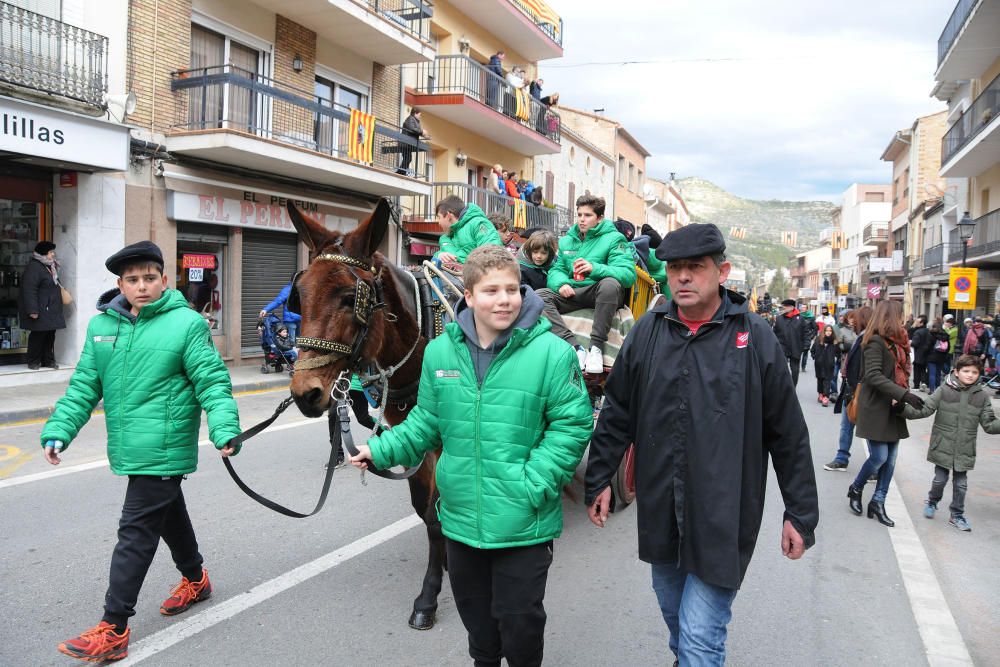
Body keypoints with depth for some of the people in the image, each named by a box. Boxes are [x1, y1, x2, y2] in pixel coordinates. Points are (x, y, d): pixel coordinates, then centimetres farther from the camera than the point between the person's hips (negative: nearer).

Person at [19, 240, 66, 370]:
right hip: (40, 310, -9)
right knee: (38, 335, -3)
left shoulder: (50, 267, 15)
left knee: (50, 335, 10)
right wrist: (32, 310, -24)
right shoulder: (33, 267, -15)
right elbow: (29, 290, -21)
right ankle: (33, 362, 8)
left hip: (51, 310, 9)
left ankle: (48, 360, 18)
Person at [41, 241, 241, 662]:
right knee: (168, 513, 23)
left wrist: (224, 429, -28)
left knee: (136, 532, -4)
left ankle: (113, 631, 4)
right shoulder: (101, 325, 7)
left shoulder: (187, 324, -11)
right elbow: (84, 385, 9)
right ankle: (195, 579, 44)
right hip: (131, 449, 7)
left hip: (163, 449, -6)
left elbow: (212, 382, -15)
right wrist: (59, 430, -2)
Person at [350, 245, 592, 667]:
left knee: (520, 621, 11)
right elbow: (427, 422, 9)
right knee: (475, 616, 24)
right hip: (460, 516, 4)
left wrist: (533, 485, -20)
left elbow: (572, 426, -13)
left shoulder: (551, 353, -14)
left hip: (524, 522, -4)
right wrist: (382, 449, -3)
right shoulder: (440, 351, -1)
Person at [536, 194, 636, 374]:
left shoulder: (613, 238, 0)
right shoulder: (567, 240, 18)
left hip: (601, 293, -4)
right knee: (539, 296, -21)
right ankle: (574, 347, -30)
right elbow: (556, 270, 13)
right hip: (573, 293, 5)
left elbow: (628, 274, -13)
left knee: (610, 283, -39)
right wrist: (561, 283, -12)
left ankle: (596, 346, -28)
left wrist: (595, 268, -29)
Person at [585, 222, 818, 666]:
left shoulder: (755, 338, -8)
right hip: (659, 511, 4)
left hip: (723, 517, -4)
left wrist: (800, 513, 0)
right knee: (675, 618, 22)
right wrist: (599, 479, 8)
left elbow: (788, 434, -3)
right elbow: (616, 415, 8)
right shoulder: (647, 333, 1)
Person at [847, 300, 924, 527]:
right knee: (879, 457, -6)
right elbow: (873, 376, -21)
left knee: (890, 459, 7)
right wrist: (905, 394, -26)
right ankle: (855, 489, 19)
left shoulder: (895, 342, 13)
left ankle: (878, 503, 16)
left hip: (893, 409, 8)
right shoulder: (876, 342, -13)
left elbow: (900, 373, 11)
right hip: (876, 409, -8)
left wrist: (903, 398, -6)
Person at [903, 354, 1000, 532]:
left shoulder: (982, 396, 0)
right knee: (940, 479, 8)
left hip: (964, 450, 2)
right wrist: (903, 408, -23)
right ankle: (932, 501, 36)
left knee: (961, 484, 11)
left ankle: (957, 515, 28)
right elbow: (924, 409, -10)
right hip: (943, 446, -2)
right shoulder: (944, 390, -7)